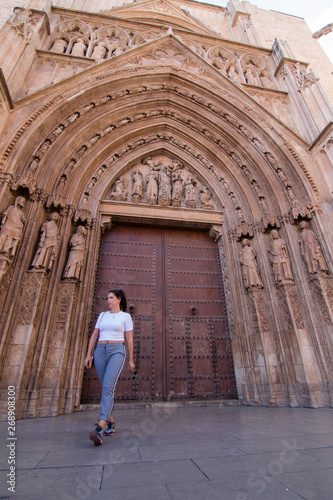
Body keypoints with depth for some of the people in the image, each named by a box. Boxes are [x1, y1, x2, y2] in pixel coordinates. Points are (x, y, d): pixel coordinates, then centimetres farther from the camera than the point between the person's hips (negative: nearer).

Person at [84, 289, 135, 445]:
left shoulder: (125, 316, 3)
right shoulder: (102, 315, 15)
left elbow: (129, 339, 2)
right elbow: (94, 336, 13)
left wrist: (130, 359, 2)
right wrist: (88, 355, 4)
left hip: (117, 352, -5)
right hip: (100, 352, 5)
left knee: (108, 387, -20)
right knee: (106, 389, 10)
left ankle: (99, 429, -27)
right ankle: (110, 422, 26)